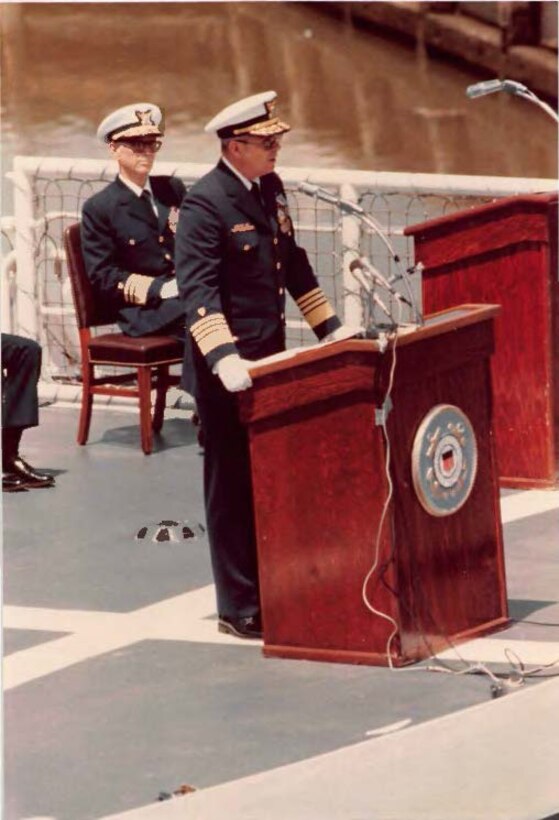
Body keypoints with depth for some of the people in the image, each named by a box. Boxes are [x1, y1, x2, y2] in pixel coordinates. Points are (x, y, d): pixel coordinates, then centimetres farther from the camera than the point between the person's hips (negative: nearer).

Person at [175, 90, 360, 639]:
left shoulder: (269, 189, 10)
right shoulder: (204, 203, -15)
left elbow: (293, 265, 21)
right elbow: (197, 288, -23)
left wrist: (330, 328, 19)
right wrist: (223, 357, -34)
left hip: (269, 362, 8)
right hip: (227, 372, -8)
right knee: (233, 486, 0)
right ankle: (240, 609, 5)